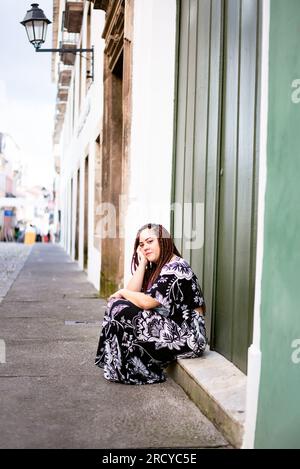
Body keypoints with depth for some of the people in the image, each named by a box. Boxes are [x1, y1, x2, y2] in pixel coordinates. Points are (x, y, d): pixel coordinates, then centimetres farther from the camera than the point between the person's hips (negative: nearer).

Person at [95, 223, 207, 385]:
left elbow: (147, 302, -21)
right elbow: (133, 292, 2)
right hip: (167, 326, 10)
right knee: (117, 305, 3)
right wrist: (143, 262, -1)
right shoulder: (156, 268, 13)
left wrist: (122, 292, -3)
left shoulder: (176, 268, -16)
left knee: (119, 309, -14)